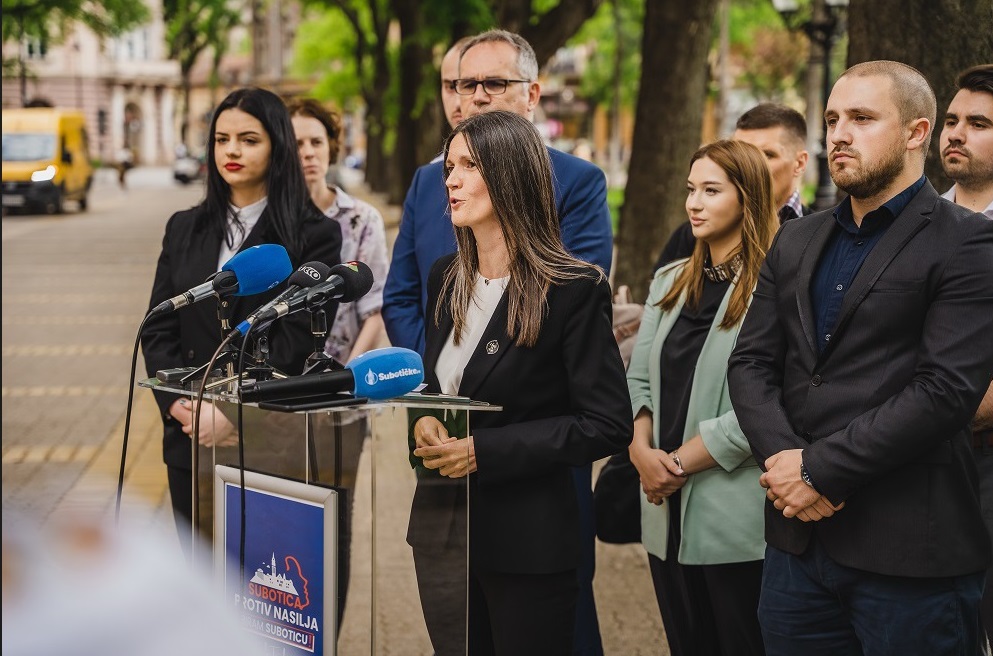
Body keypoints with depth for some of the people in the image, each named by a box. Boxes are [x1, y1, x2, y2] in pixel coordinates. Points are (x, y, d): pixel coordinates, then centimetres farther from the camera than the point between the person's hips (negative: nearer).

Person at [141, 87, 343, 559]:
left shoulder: (313, 234, -3)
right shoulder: (186, 229, 12)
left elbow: (296, 341, -10)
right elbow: (157, 330, 8)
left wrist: (234, 415, -17)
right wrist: (183, 409, -7)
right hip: (190, 441, 4)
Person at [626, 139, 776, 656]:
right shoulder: (670, 282, 13)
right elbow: (637, 379, 11)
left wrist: (680, 462, -13)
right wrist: (643, 453, -7)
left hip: (738, 521, -6)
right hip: (667, 516, 6)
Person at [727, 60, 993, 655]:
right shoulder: (797, 242, 16)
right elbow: (751, 362, 9)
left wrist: (820, 470, -16)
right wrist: (783, 459, -10)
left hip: (909, 555, -6)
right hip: (797, 537, 6)